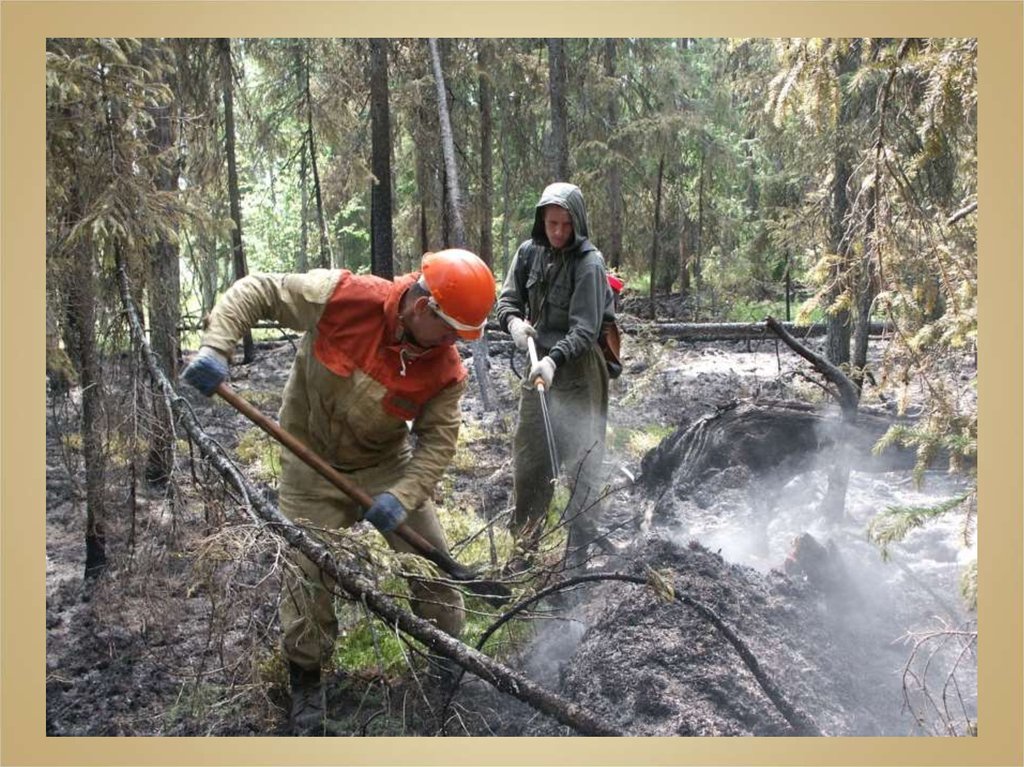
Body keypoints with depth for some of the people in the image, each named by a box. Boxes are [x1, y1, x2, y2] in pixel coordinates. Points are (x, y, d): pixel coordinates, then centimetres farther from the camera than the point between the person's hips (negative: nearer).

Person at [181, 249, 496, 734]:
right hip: (313, 467, -2)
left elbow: (438, 441, -16)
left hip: (387, 464, 2)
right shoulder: (342, 297, -26)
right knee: (309, 573, -1)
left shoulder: (445, 368, -19)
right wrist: (216, 349, -29)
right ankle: (306, 682, 22)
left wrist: (402, 496, -30)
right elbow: (255, 291, -17)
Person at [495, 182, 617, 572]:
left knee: (582, 459, -4)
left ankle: (580, 552, 6)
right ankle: (525, 545, 29)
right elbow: (507, 298, 8)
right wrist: (513, 322, -15)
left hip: (579, 369, -6)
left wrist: (554, 359, -36)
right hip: (540, 364, 6)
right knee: (527, 455, 13)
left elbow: (585, 329, -21)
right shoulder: (529, 252, 1)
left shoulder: (589, 263, -16)